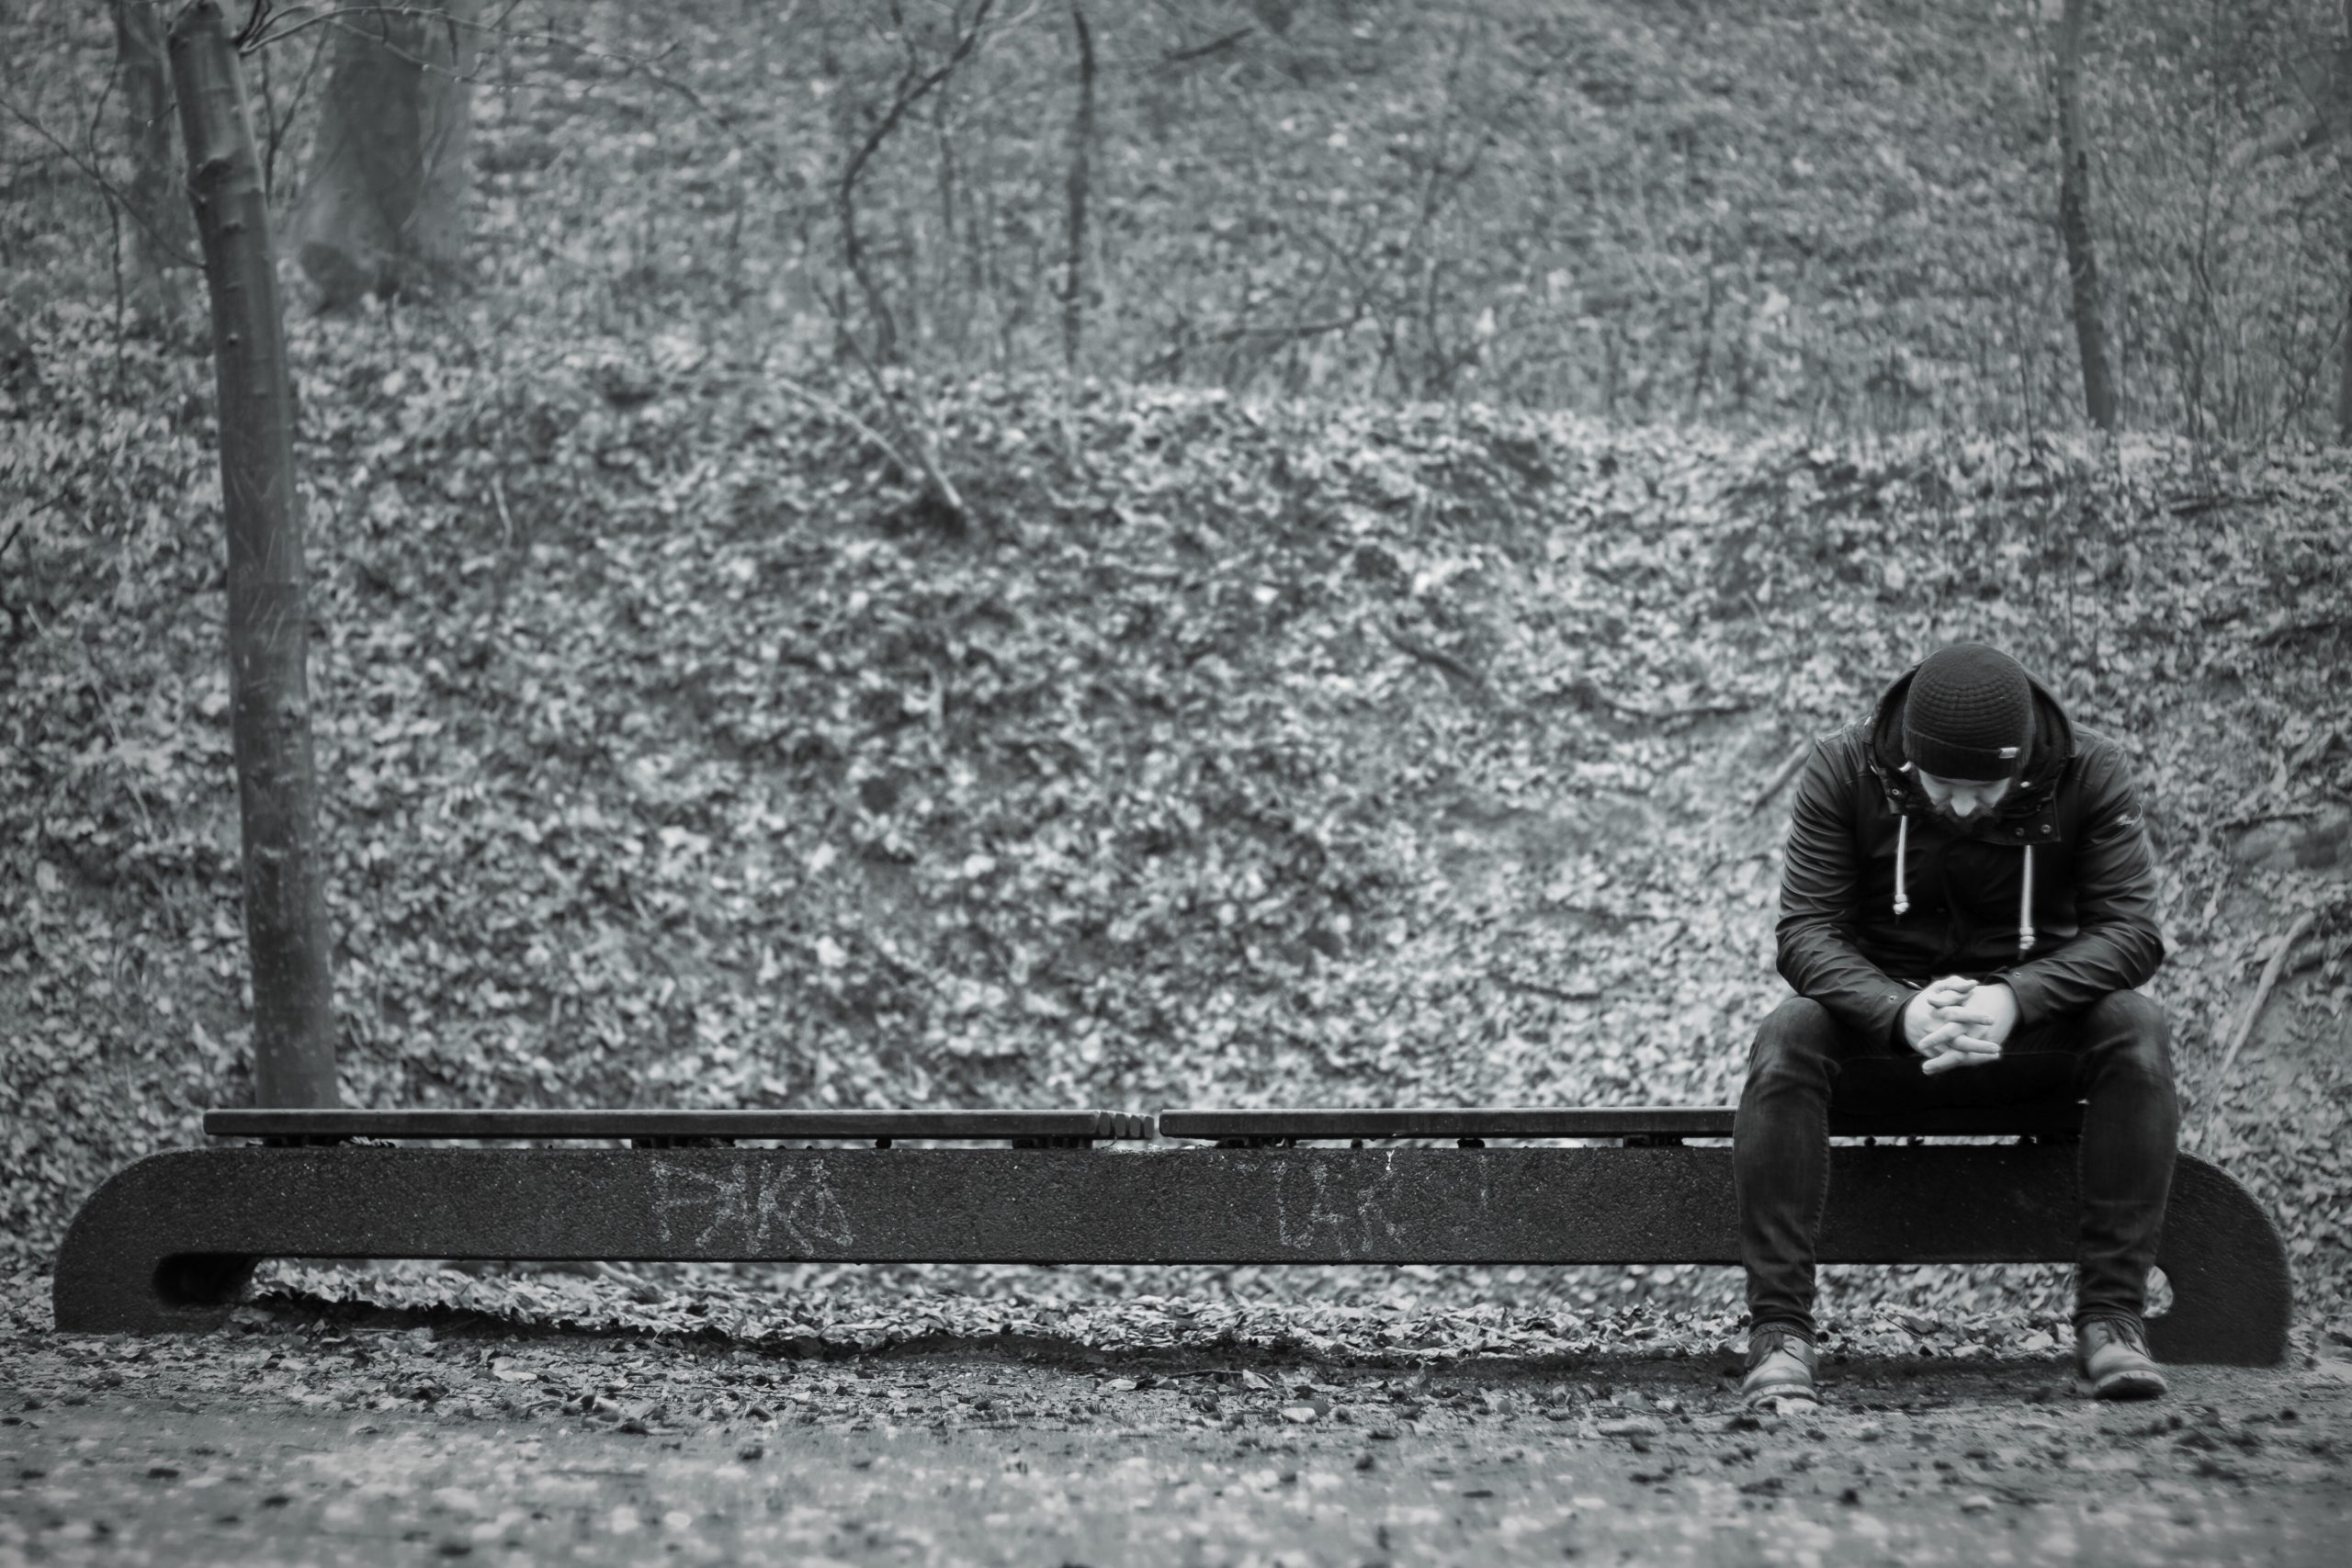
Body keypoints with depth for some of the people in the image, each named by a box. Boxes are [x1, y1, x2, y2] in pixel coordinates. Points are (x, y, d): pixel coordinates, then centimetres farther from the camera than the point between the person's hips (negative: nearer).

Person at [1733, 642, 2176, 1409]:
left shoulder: (2090, 770, -11)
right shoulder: (1844, 770, -12)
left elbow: (2131, 929, -16)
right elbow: (1806, 931, -17)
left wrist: (2013, 1000, -34)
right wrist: (1901, 1012, -38)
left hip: (2035, 1018, 1)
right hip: (1880, 1012, 0)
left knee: (2136, 1030, -31)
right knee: (1786, 1040, -33)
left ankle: (2110, 1314, -25)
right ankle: (1778, 1330, -31)